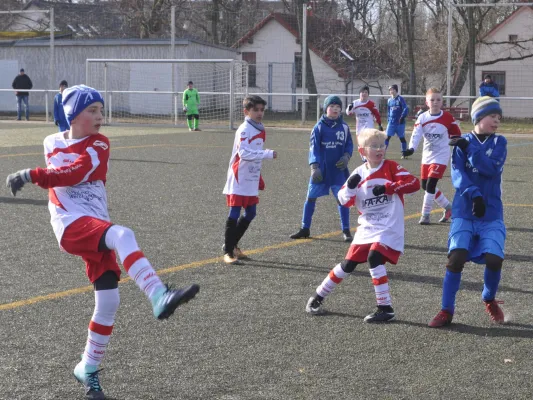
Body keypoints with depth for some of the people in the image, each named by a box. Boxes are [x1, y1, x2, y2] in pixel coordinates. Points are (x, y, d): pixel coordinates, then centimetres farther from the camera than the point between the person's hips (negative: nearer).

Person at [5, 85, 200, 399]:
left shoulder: (99, 145, 3)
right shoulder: (52, 144, 12)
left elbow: (76, 173, -15)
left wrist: (32, 176, -20)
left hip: (97, 228, 2)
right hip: (71, 224, -2)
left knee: (108, 300, -3)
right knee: (122, 235, -32)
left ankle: (89, 369, 16)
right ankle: (159, 298, -52)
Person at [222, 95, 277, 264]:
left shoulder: (260, 129, 12)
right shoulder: (244, 130, -15)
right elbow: (244, 152, -28)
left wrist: (259, 178, 18)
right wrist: (268, 154, -31)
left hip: (251, 180, 9)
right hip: (239, 179, -9)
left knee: (250, 214, 13)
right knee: (235, 214, -5)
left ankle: (232, 244, 27)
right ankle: (228, 251, 1)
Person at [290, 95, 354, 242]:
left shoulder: (344, 127, 2)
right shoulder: (319, 127, -4)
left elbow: (349, 145, 10)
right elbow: (314, 147, -6)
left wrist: (346, 156, -10)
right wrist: (314, 167, -13)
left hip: (338, 170, 1)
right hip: (321, 169, -1)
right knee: (311, 197, 5)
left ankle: (346, 231, 11)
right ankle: (305, 229, 17)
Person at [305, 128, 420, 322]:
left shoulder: (391, 167, -6)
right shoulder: (359, 173, 4)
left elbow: (414, 183, -18)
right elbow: (344, 201, 4)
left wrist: (387, 187, -26)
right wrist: (350, 187, -18)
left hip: (389, 228, -4)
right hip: (366, 227, 4)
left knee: (374, 257, -23)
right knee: (348, 264, 6)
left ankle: (385, 308, -16)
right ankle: (318, 296, 23)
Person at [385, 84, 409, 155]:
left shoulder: (400, 99, -6)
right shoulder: (389, 100, 10)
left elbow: (406, 109, -14)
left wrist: (402, 117, -24)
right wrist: (388, 119, 13)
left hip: (400, 123, -4)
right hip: (391, 122, 4)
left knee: (402, 138, 4)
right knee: (387, 137, -6)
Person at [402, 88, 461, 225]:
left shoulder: (448, 118, -8)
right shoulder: (422, 118, -5)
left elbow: (456, 135, 4)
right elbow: (416, 134, -16)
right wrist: (411, 149, -30)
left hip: (441, 156, -5)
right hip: (427, 156, 5)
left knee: (430, 184, -15)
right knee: (425, 186, 10)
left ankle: (425, 215, -4)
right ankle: (448, 207, 27)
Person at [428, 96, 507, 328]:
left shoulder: (499, 142, 5)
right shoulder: (462, 143, 2)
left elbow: (492, 169, -13)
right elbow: (457, 174, -11)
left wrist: (468, 147, -18)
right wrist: (474, 195, -26)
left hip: (491, 214, 1)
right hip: (464, 212, -1)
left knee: (494, 258, -15)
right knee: (457, 256, -17)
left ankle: (489, 300, 17)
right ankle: (446, 311, -2)